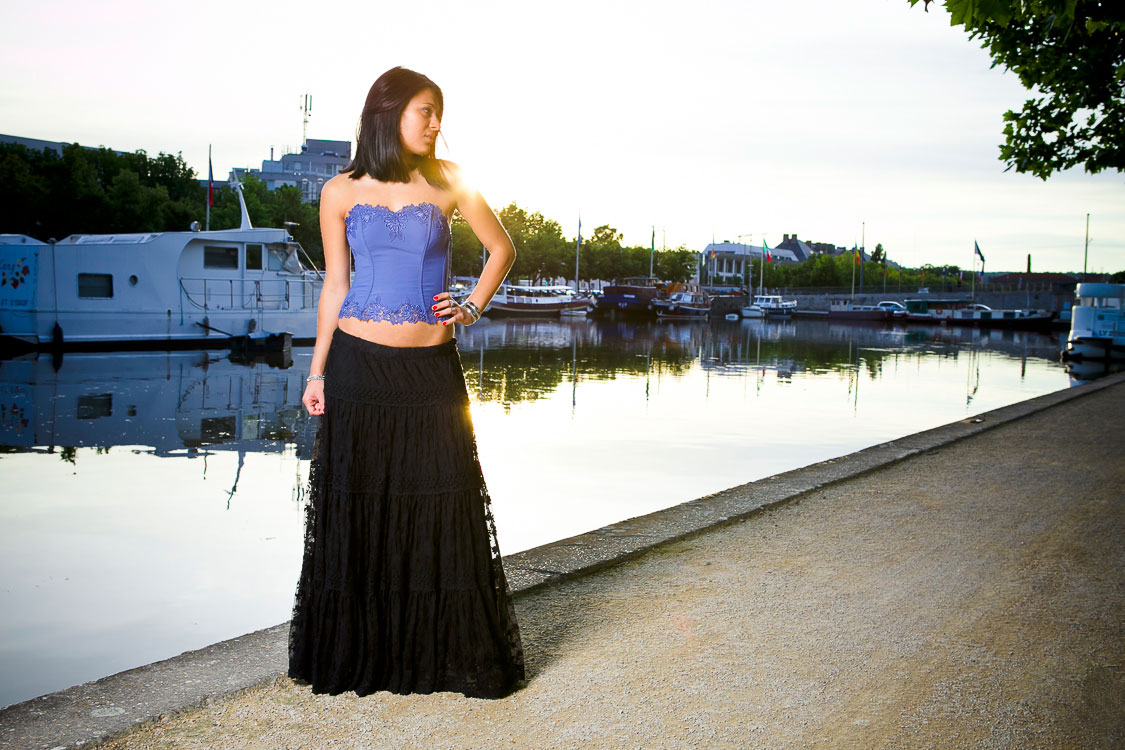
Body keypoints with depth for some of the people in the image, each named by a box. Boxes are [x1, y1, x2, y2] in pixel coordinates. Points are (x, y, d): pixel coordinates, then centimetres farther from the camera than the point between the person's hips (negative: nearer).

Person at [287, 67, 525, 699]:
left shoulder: (447, 180, 5)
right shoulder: (341, 192, 4)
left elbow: (503, 248, 14)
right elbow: (335, 285, 8)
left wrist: (472, 308, 2)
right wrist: (317, 372, 5)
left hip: (432, 368, 1)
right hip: (361, 364, 0)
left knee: (444, 508, 1)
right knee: (360, 510, 6)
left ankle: (456, 652, 14)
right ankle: (358, 653, 21)